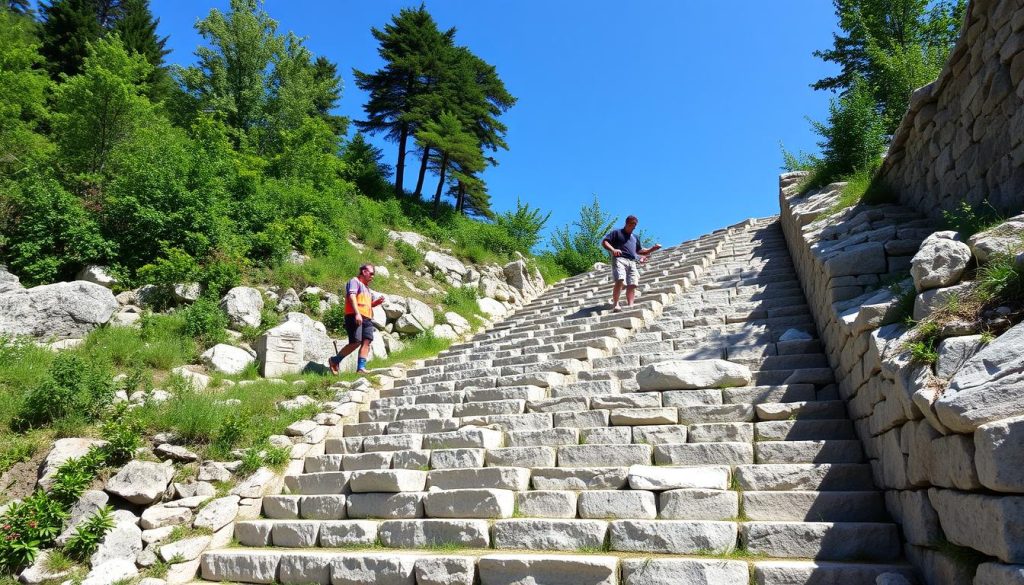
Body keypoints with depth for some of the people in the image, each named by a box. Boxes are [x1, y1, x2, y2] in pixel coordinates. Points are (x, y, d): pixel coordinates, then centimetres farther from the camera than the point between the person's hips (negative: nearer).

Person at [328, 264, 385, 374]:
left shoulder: (367, 288, 30)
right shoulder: (354, 281, 3)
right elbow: (352, 296, -13)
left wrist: (377, 302, 16)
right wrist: (357, 313, -26)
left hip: (367, 318, 9)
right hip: (354, 317, -9)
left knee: (366, 342, -7)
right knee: (355, 342, -15)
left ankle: (361, 368, -11)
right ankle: (335, 360, 2)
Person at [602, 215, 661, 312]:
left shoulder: (634, 238, 33)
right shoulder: (616, 232, 14)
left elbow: (640, 251, 36)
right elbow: (604, 242, 3)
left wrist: (653, 249, 21)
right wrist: (613, 250, -16)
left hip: (632, 262, 6)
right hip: (619, 259, -6)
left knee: (632, 285, -9)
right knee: (620, 281, -26)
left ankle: (630, 306, -14)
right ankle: (615, 304, -28)